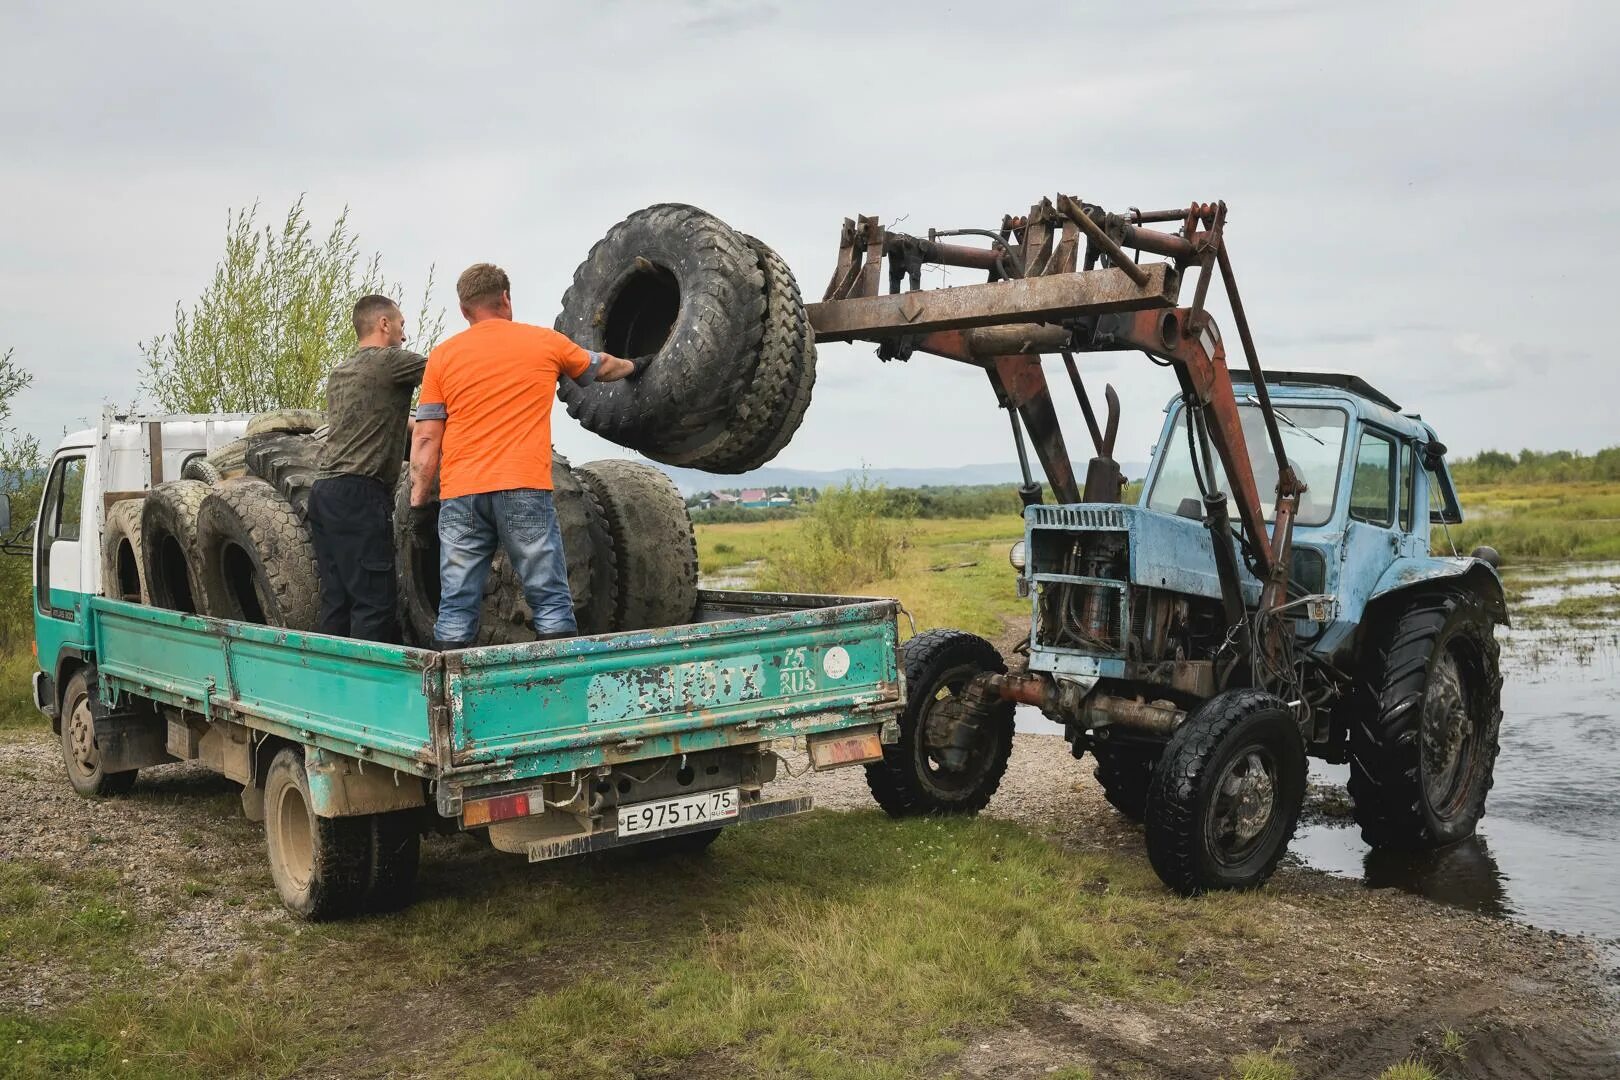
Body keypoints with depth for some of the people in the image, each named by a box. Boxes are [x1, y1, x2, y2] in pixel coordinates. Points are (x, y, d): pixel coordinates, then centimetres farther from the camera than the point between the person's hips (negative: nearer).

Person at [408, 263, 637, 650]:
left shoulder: (442, 356, 11)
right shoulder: (545, 342, 10)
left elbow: (426, 437, 6)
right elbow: (602, 367, 29)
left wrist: (419, 503, 10)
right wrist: (631, 367, 50)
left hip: (459, 494, 2)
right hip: (523, 489, -2)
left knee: (456, 609, 4)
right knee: (551, 602, 3)